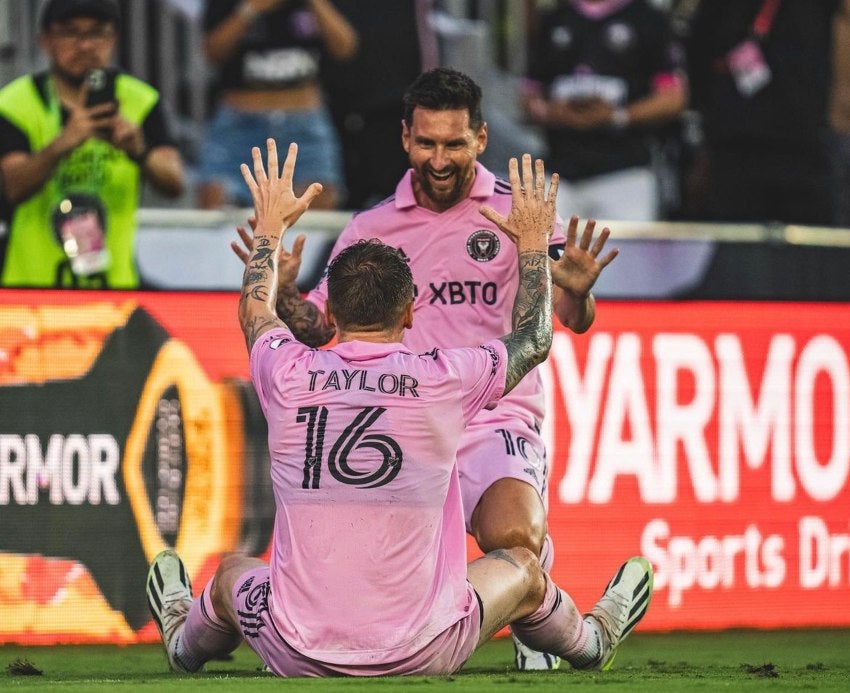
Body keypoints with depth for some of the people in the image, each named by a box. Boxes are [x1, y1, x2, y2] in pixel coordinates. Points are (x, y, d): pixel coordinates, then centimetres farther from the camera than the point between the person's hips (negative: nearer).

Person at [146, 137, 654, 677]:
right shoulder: (444, 379, -10)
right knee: (521, 569, 28)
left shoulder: (289, 375, -5)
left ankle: (186, 640, 65)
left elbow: (255, 310, 22)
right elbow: (534, 339, 13)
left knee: (233, 576, 34)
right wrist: (533, 240, 28)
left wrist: (271, 226, 38)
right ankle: (591, 640, 58)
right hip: (419, 656, -1)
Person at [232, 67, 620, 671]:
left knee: (514, 536, -31)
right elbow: (320, 327, 14)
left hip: (496, 421, -3)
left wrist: (576, 291, -28)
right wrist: (284, 294, -8)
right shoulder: (371, 228, 13)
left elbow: (573, 319, -3)